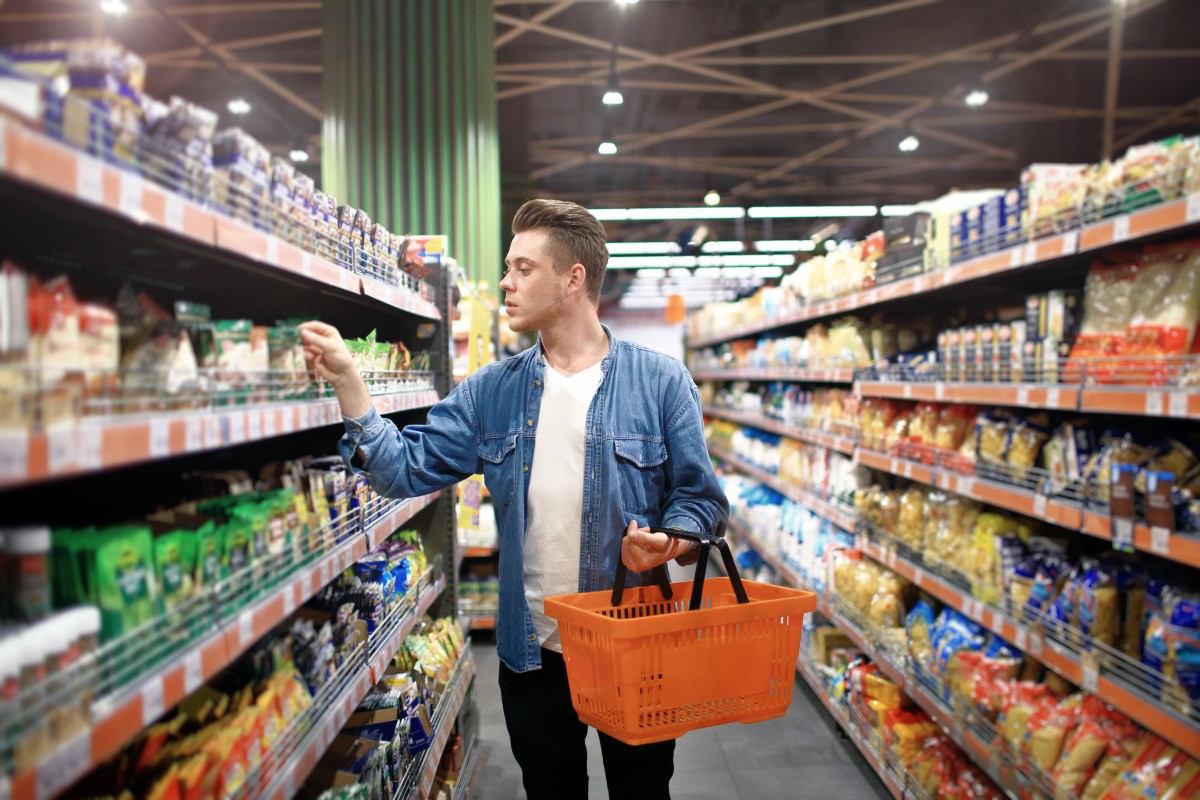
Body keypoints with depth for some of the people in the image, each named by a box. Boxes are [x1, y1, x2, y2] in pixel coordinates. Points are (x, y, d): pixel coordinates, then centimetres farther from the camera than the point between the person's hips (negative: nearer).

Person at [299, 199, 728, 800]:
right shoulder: (492, 391, 1)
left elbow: (700, 498, -6)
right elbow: (409, 470, -5)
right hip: (532, 654, 3)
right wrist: (348, 383, -13)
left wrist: (670, 542, -26)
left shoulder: (661, 382, -8)